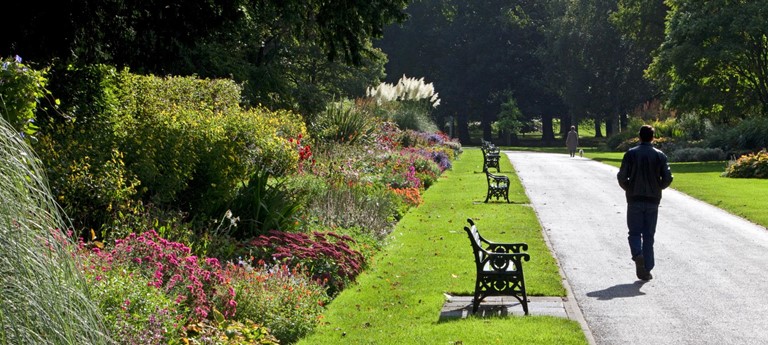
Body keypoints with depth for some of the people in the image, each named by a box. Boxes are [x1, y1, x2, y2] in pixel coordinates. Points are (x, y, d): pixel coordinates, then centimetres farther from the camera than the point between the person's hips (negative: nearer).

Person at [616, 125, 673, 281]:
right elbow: (667, 178, -4)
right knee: (648, 235, 7)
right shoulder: (660, 155, 0)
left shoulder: (631, 154, -4)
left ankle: (638, 255, -22)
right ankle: (646, 270, 5)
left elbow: (622, 176, -8)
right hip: (653, 200, 1)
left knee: (634, 232, 7)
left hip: (634, 199, -1)